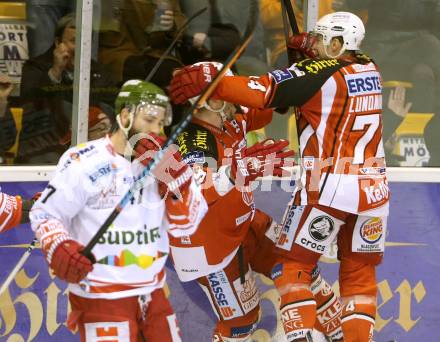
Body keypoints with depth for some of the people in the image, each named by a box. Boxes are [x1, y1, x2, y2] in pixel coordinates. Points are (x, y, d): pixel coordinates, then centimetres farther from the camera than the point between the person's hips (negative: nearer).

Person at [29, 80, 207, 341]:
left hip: (153, 296, 6)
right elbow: (44, 213, -4)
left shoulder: (159, 160, 6)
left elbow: (185, 224, 2)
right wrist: (58, 248, -23)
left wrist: (174, 172, -11)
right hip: (100, 298, -6)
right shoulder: (85, 162, -10)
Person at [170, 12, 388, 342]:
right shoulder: (369, 69, 8)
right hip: (373, 189, 6)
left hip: (327, 187, -6)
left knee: (293, 265, 6)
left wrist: (207, 80, -17)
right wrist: (310, 49, 16)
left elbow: (262, 91, -19)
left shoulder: (318, 72, -11)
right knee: (360, 274, 14)